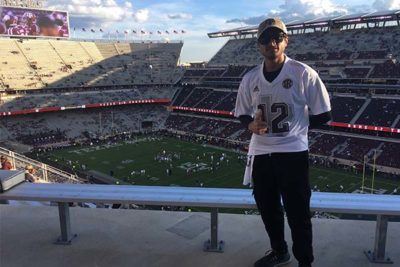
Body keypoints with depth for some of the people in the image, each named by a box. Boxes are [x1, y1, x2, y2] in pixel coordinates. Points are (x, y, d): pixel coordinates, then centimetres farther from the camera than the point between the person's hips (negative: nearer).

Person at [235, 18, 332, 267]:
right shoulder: (250, 78, 3)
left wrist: (293, 126, -5)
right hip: (260, 153, 5)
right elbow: (242, 114, 12)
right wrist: (251, 124, -10)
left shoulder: (303, 73, -8)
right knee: (268, 209, 19)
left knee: (298, 213, 6)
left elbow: (323, 115, -3)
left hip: (293, 153, -4)